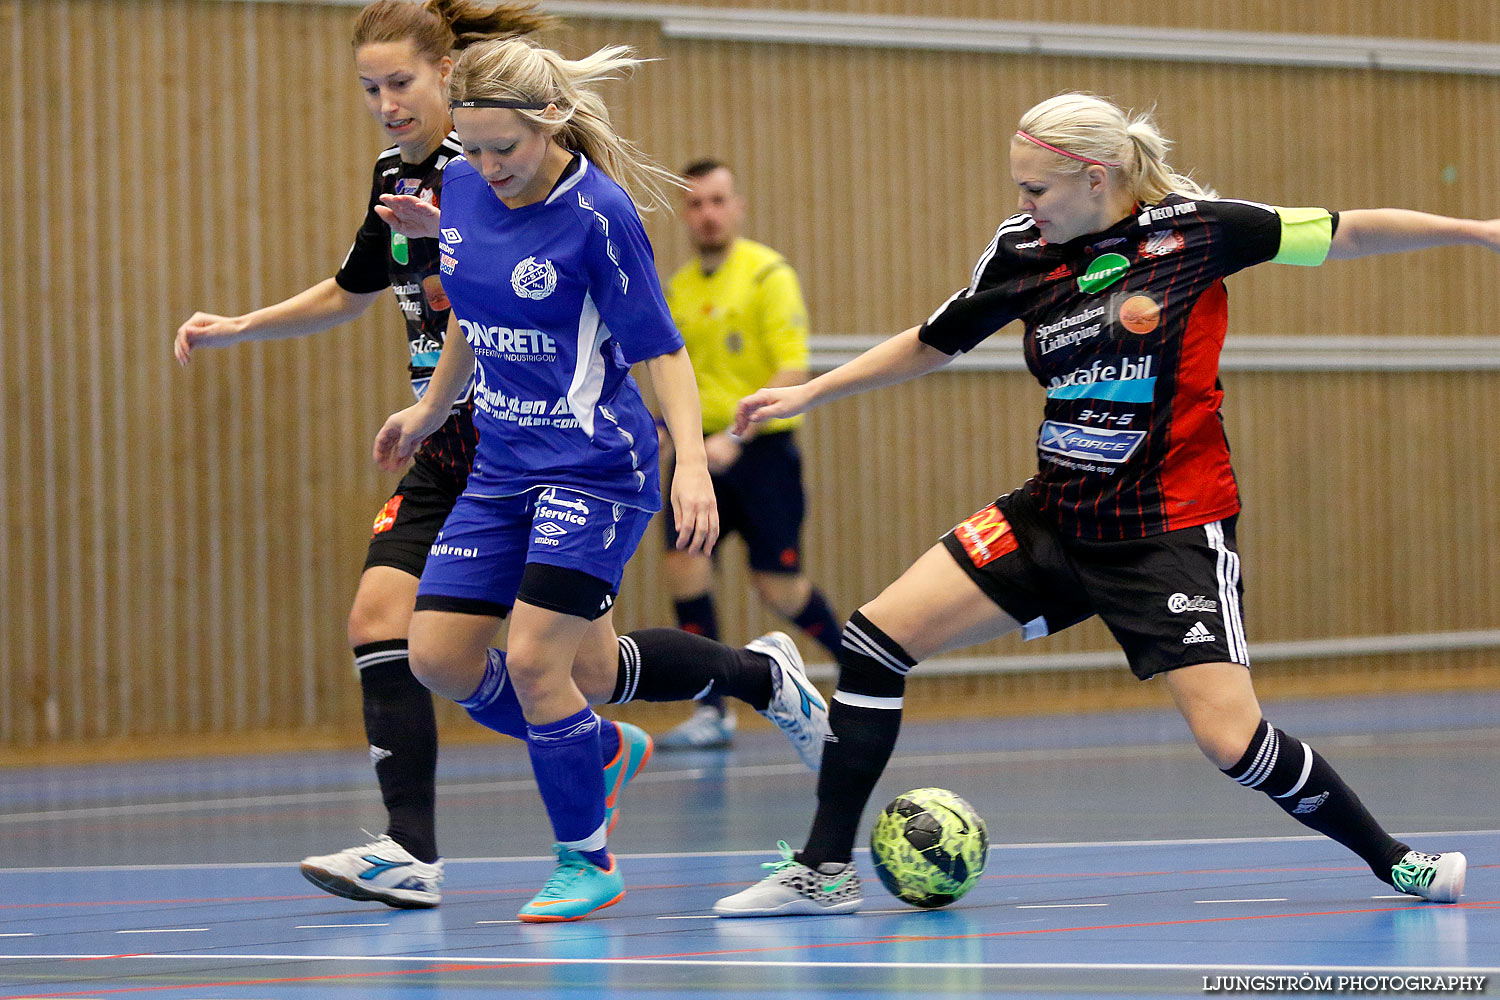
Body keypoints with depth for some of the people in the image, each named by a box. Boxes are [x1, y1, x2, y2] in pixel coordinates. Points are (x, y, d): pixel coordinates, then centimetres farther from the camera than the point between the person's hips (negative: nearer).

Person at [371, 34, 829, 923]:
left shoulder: (597, 212, -18)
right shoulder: (463, 190, 1)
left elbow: (661, 348, -14)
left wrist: (693, 464, -23)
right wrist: (432, 407, 29)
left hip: (596, 466, -8)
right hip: (503, 465, 8)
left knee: (535, 660, -15)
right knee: (440, 657, 3)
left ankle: (588, 862, 9)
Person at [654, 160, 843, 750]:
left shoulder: (768, 274, -9)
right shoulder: (678, 290, 10)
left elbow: (792, 373, -16)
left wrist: (735, 436, -24)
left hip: (760, 448, -5)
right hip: (701, 451, 5)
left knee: (778, 585, -1)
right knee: (682, 563, -11)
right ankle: (713, 713, -4)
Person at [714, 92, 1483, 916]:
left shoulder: (1193, 228, -12)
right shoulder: (1022, 250, 0)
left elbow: (1351, 234, -4)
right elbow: (928, 345, 16)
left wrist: (1472, 229, -9)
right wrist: (808, 393, 17)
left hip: (1171, 531, -5)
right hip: (1055, 517, 5)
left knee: (1233, 742, -16)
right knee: (873, 640, -4)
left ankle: (1393, 862, 9)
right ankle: (825, 870, 7)